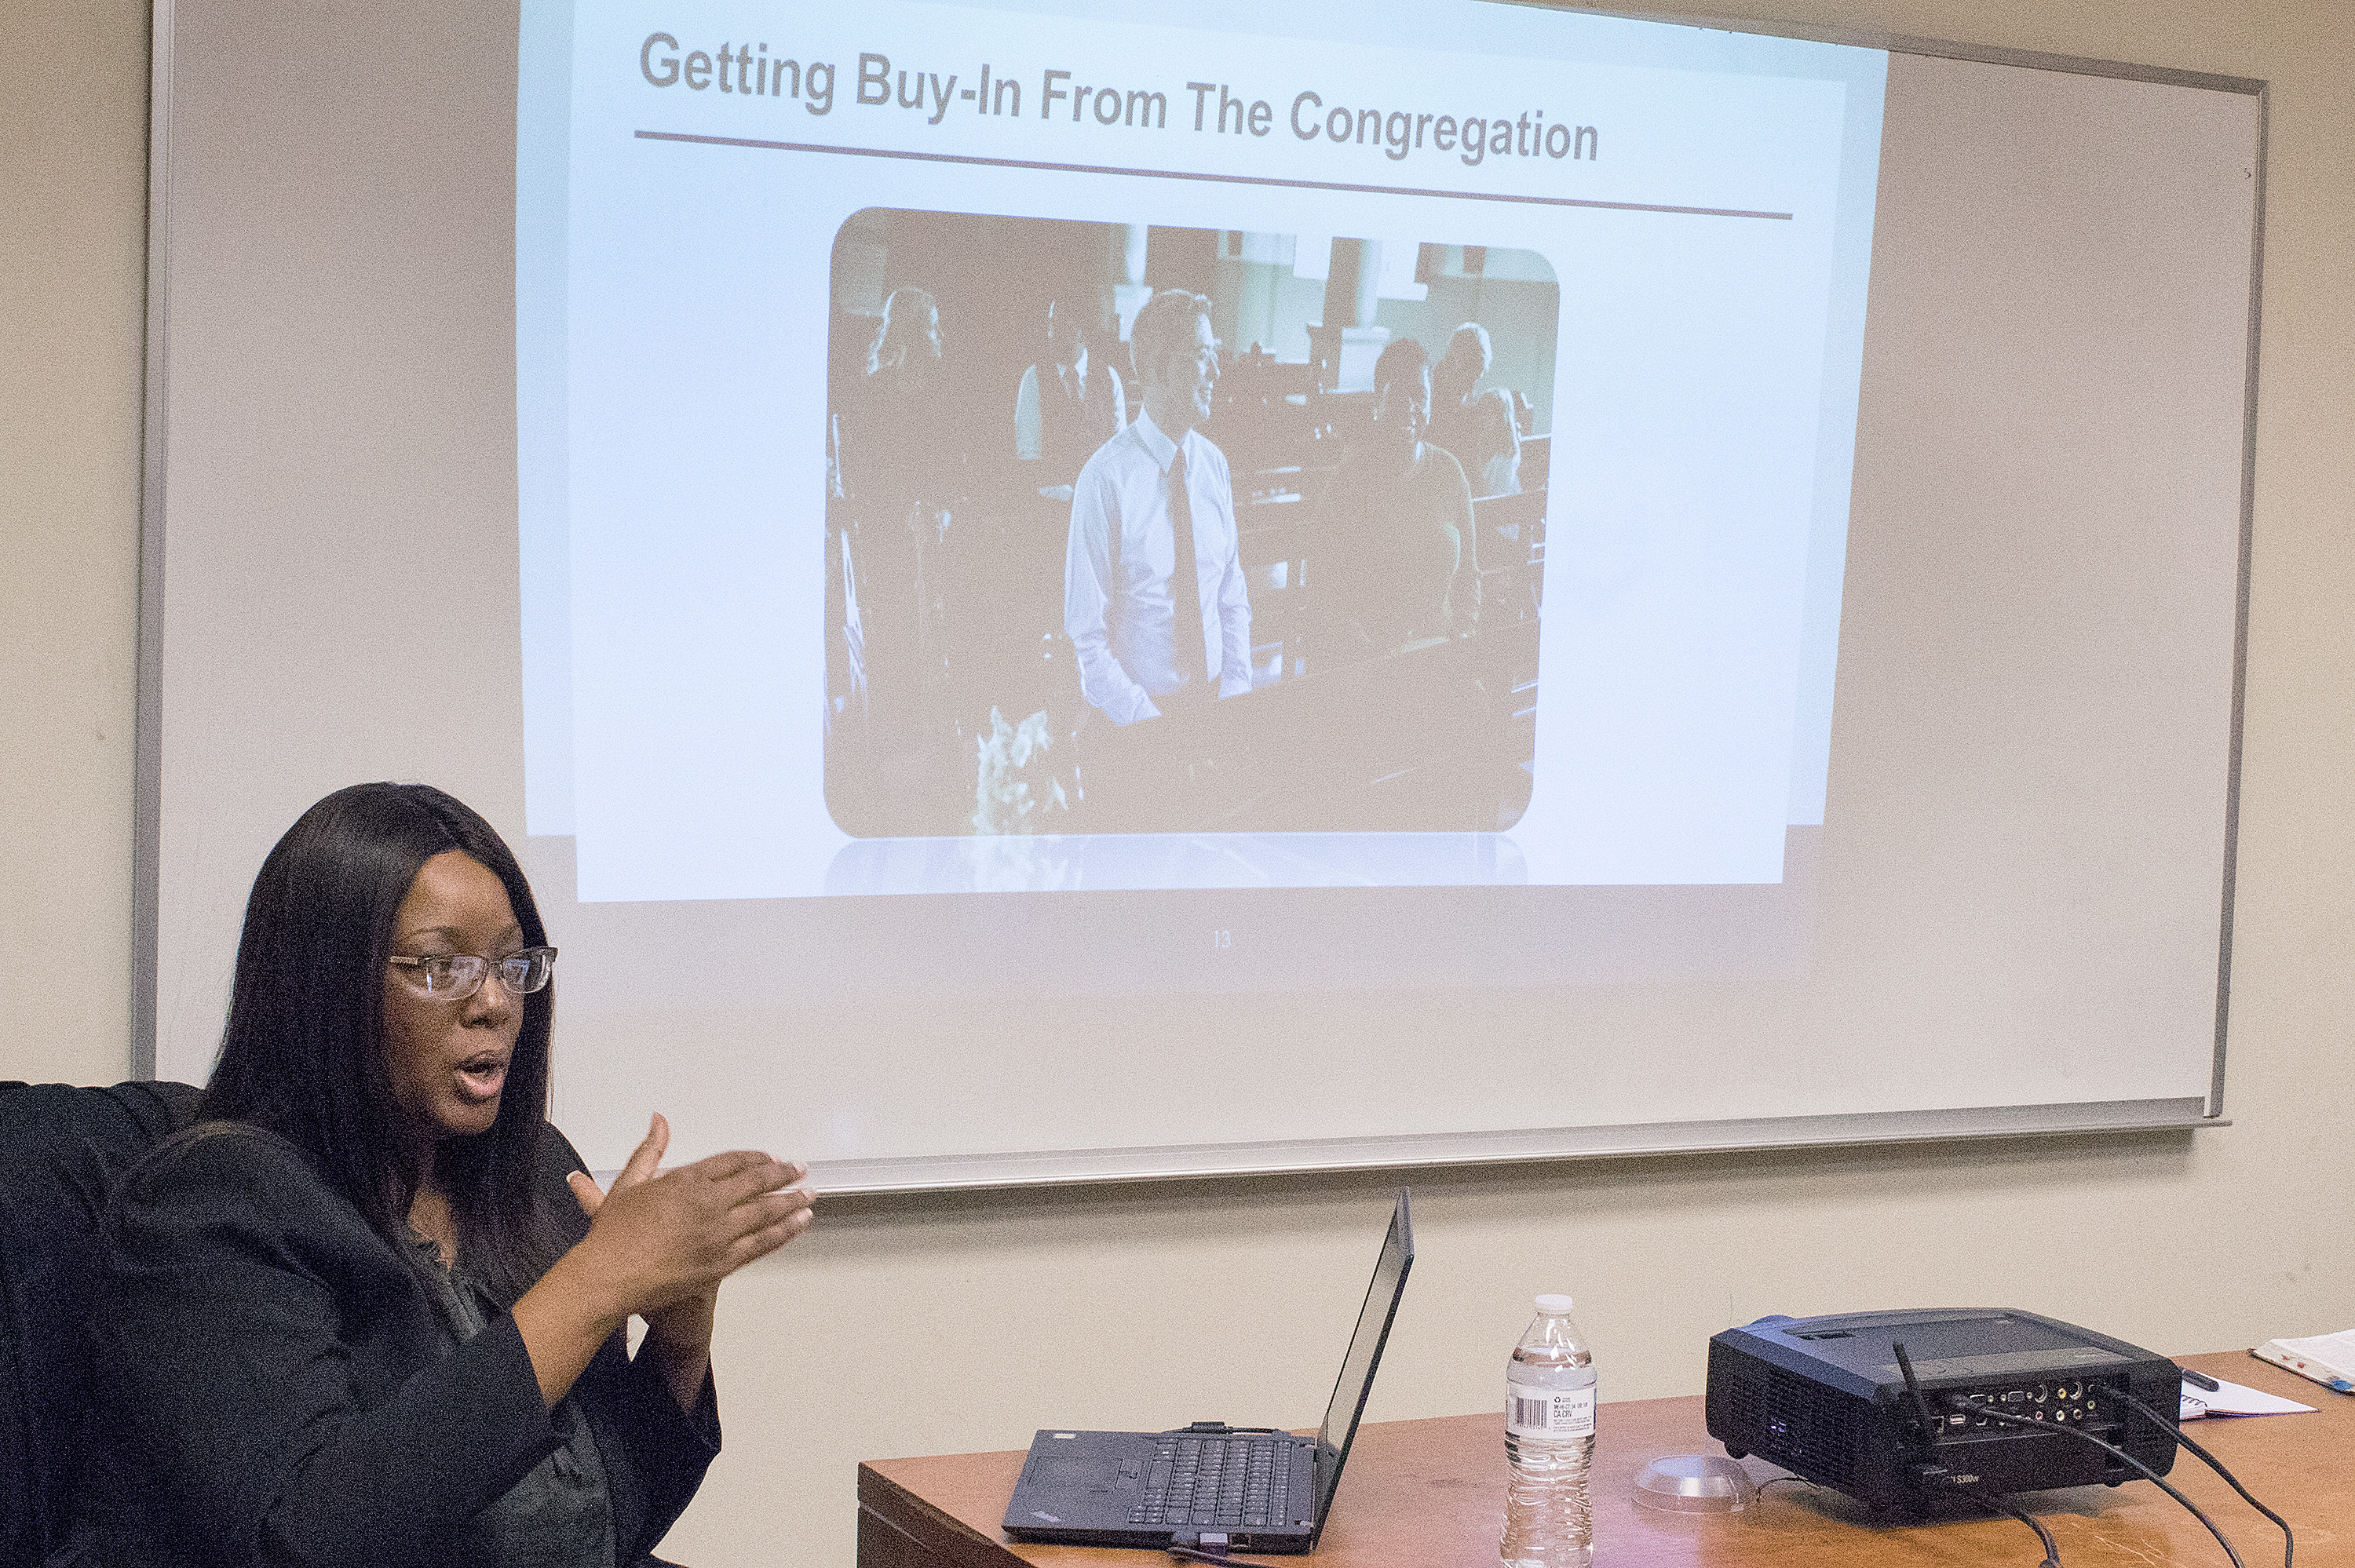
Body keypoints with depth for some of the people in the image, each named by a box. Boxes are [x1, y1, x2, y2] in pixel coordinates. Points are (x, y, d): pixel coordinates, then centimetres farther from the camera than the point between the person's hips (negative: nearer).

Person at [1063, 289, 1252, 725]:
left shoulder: (1215, 465, 6)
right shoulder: (1107, 478, -12)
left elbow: (1233, 596, 12)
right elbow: (1086, 634, -12)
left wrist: (1236, 688, -2)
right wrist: (1148, 721, -18)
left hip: (1213, 696, 4)